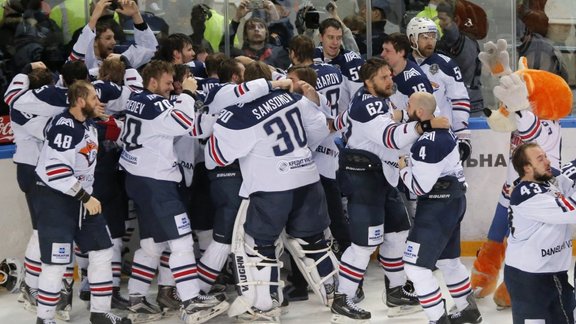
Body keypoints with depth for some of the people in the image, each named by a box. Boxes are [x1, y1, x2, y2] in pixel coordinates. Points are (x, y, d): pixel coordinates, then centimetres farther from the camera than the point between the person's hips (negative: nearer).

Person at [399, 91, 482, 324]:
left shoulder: (428, 143, -25)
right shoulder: (441, 129, 5)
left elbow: (420, 186, -22)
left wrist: (403, 168, -6)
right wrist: (411, 163, 8)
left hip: (438, 208, -10)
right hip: (452, 201, 10)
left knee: (416, 266, -8)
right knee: (447, 260, 24)